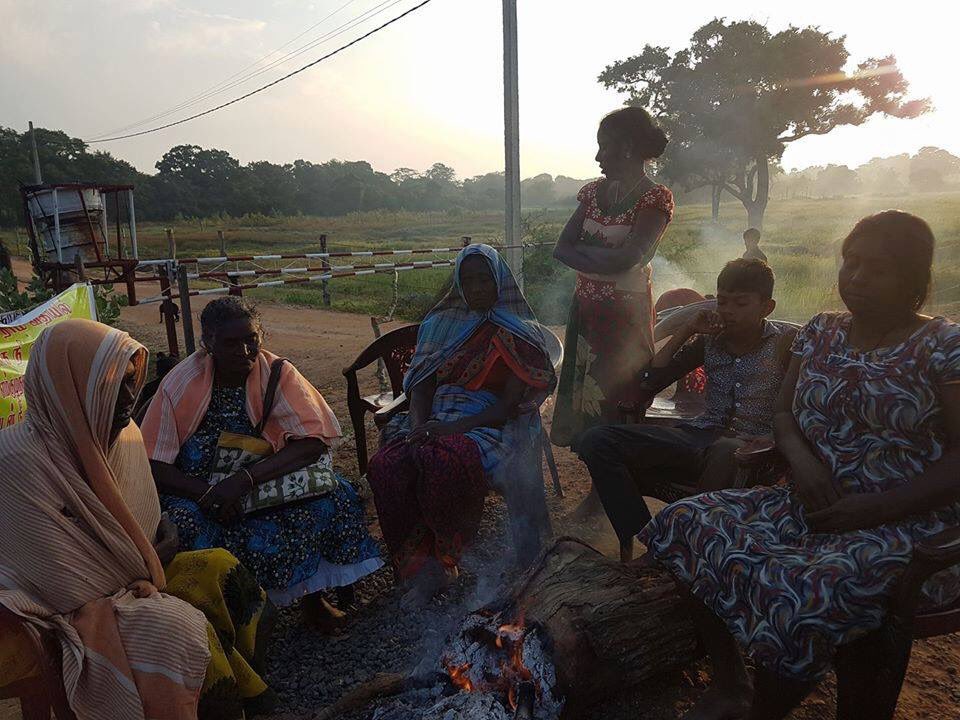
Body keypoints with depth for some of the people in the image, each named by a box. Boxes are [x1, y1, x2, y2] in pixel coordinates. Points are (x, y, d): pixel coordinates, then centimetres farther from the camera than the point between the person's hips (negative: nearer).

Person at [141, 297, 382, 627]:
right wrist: (208, 492, -28)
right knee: (184, 524, -32)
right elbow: (152, 466, -11)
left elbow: (313, 442, -20)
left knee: (333, 499, -24)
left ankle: (313, 596, 0)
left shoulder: (277, 373, -12)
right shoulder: (180, 385, -12)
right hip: (199, 490, 0)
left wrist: (246, 479, -31)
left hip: (270, 480, 1)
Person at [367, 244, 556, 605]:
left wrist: (455, 427, -18)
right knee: (386, 464, -26)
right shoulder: (442, 324, 18)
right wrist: (419, 427, -10)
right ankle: (421, 566, -17)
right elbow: (422, 386, 11)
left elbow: (510, 406, -6)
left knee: (444, 462, -37)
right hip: (437, 419, 5)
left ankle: (443, 560, -15)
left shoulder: (519, 333, 3)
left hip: (491, 424, -4)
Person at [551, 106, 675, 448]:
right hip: (585, 308, 6)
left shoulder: (656, 198, -8)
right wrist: (606, 257, -13)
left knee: (615, 397, -2)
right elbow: (561, 249, 1)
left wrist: (583, 248, -8)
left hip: (625, 314, -6)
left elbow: (627, 258, -21)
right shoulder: (593, 191, 11)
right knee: (578, 390, 9)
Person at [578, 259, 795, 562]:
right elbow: (651, 382, 11)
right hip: (702, 436, 4)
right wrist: (687, 330, 6)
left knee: (725, 451, -44)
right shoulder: (709, 340, 13)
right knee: (597, 441, -14)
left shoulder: (786, 341, 4)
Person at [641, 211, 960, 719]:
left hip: (907, 524, -5)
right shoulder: (819, 333, 10)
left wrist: (876, 508, -21)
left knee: (799, 597, -33)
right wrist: (802, 460, -10)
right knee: (688, 524, -13)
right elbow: (784, 413, 12)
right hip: (812, 504, 6)